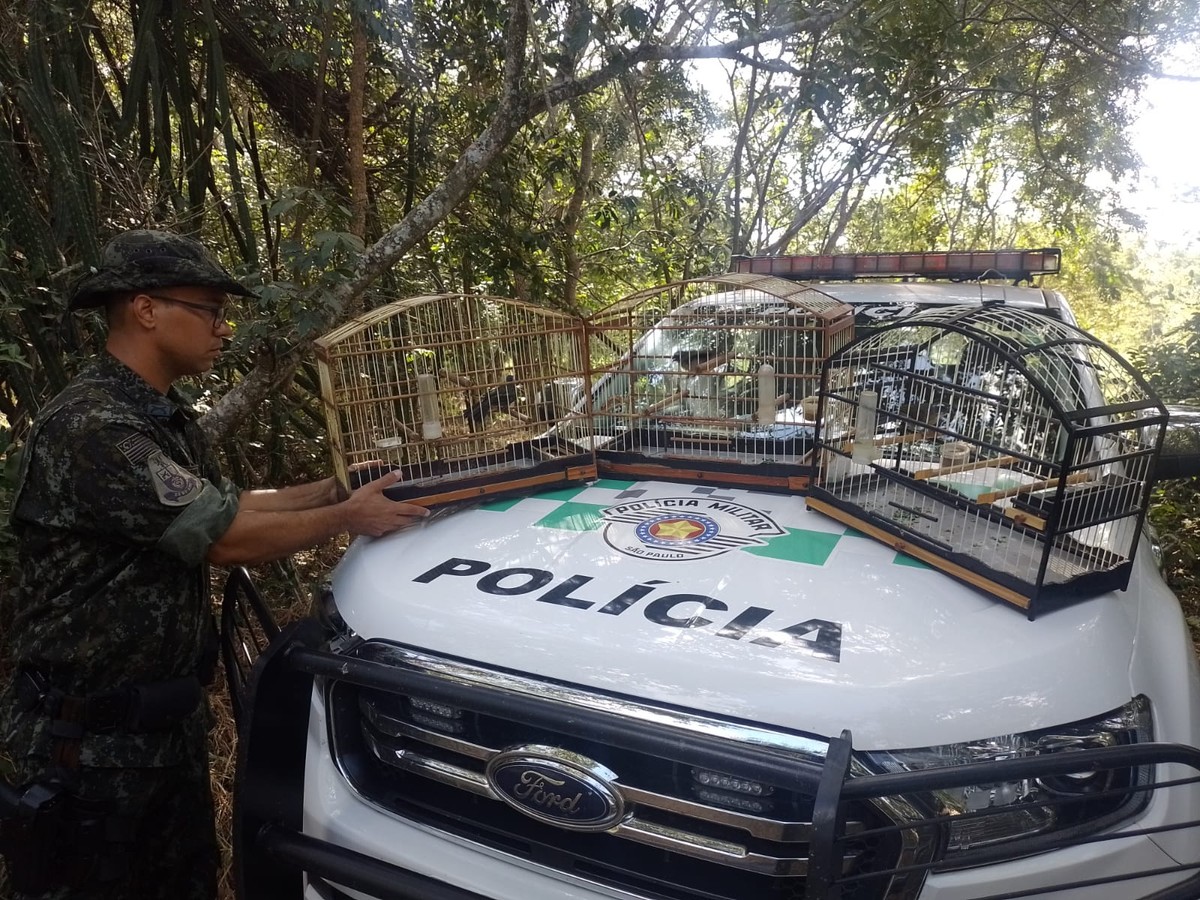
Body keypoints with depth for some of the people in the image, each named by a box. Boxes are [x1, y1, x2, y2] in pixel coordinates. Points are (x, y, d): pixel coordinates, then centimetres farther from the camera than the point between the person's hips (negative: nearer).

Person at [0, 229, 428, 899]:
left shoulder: (168, 419, 6)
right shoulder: (92, 428, -26)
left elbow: (230, 504, 12)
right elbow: (227, 539, -26)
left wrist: (336, 488, 3)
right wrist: (346, 517, -14)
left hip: (170, 716, 9)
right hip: (88, 738, -9)